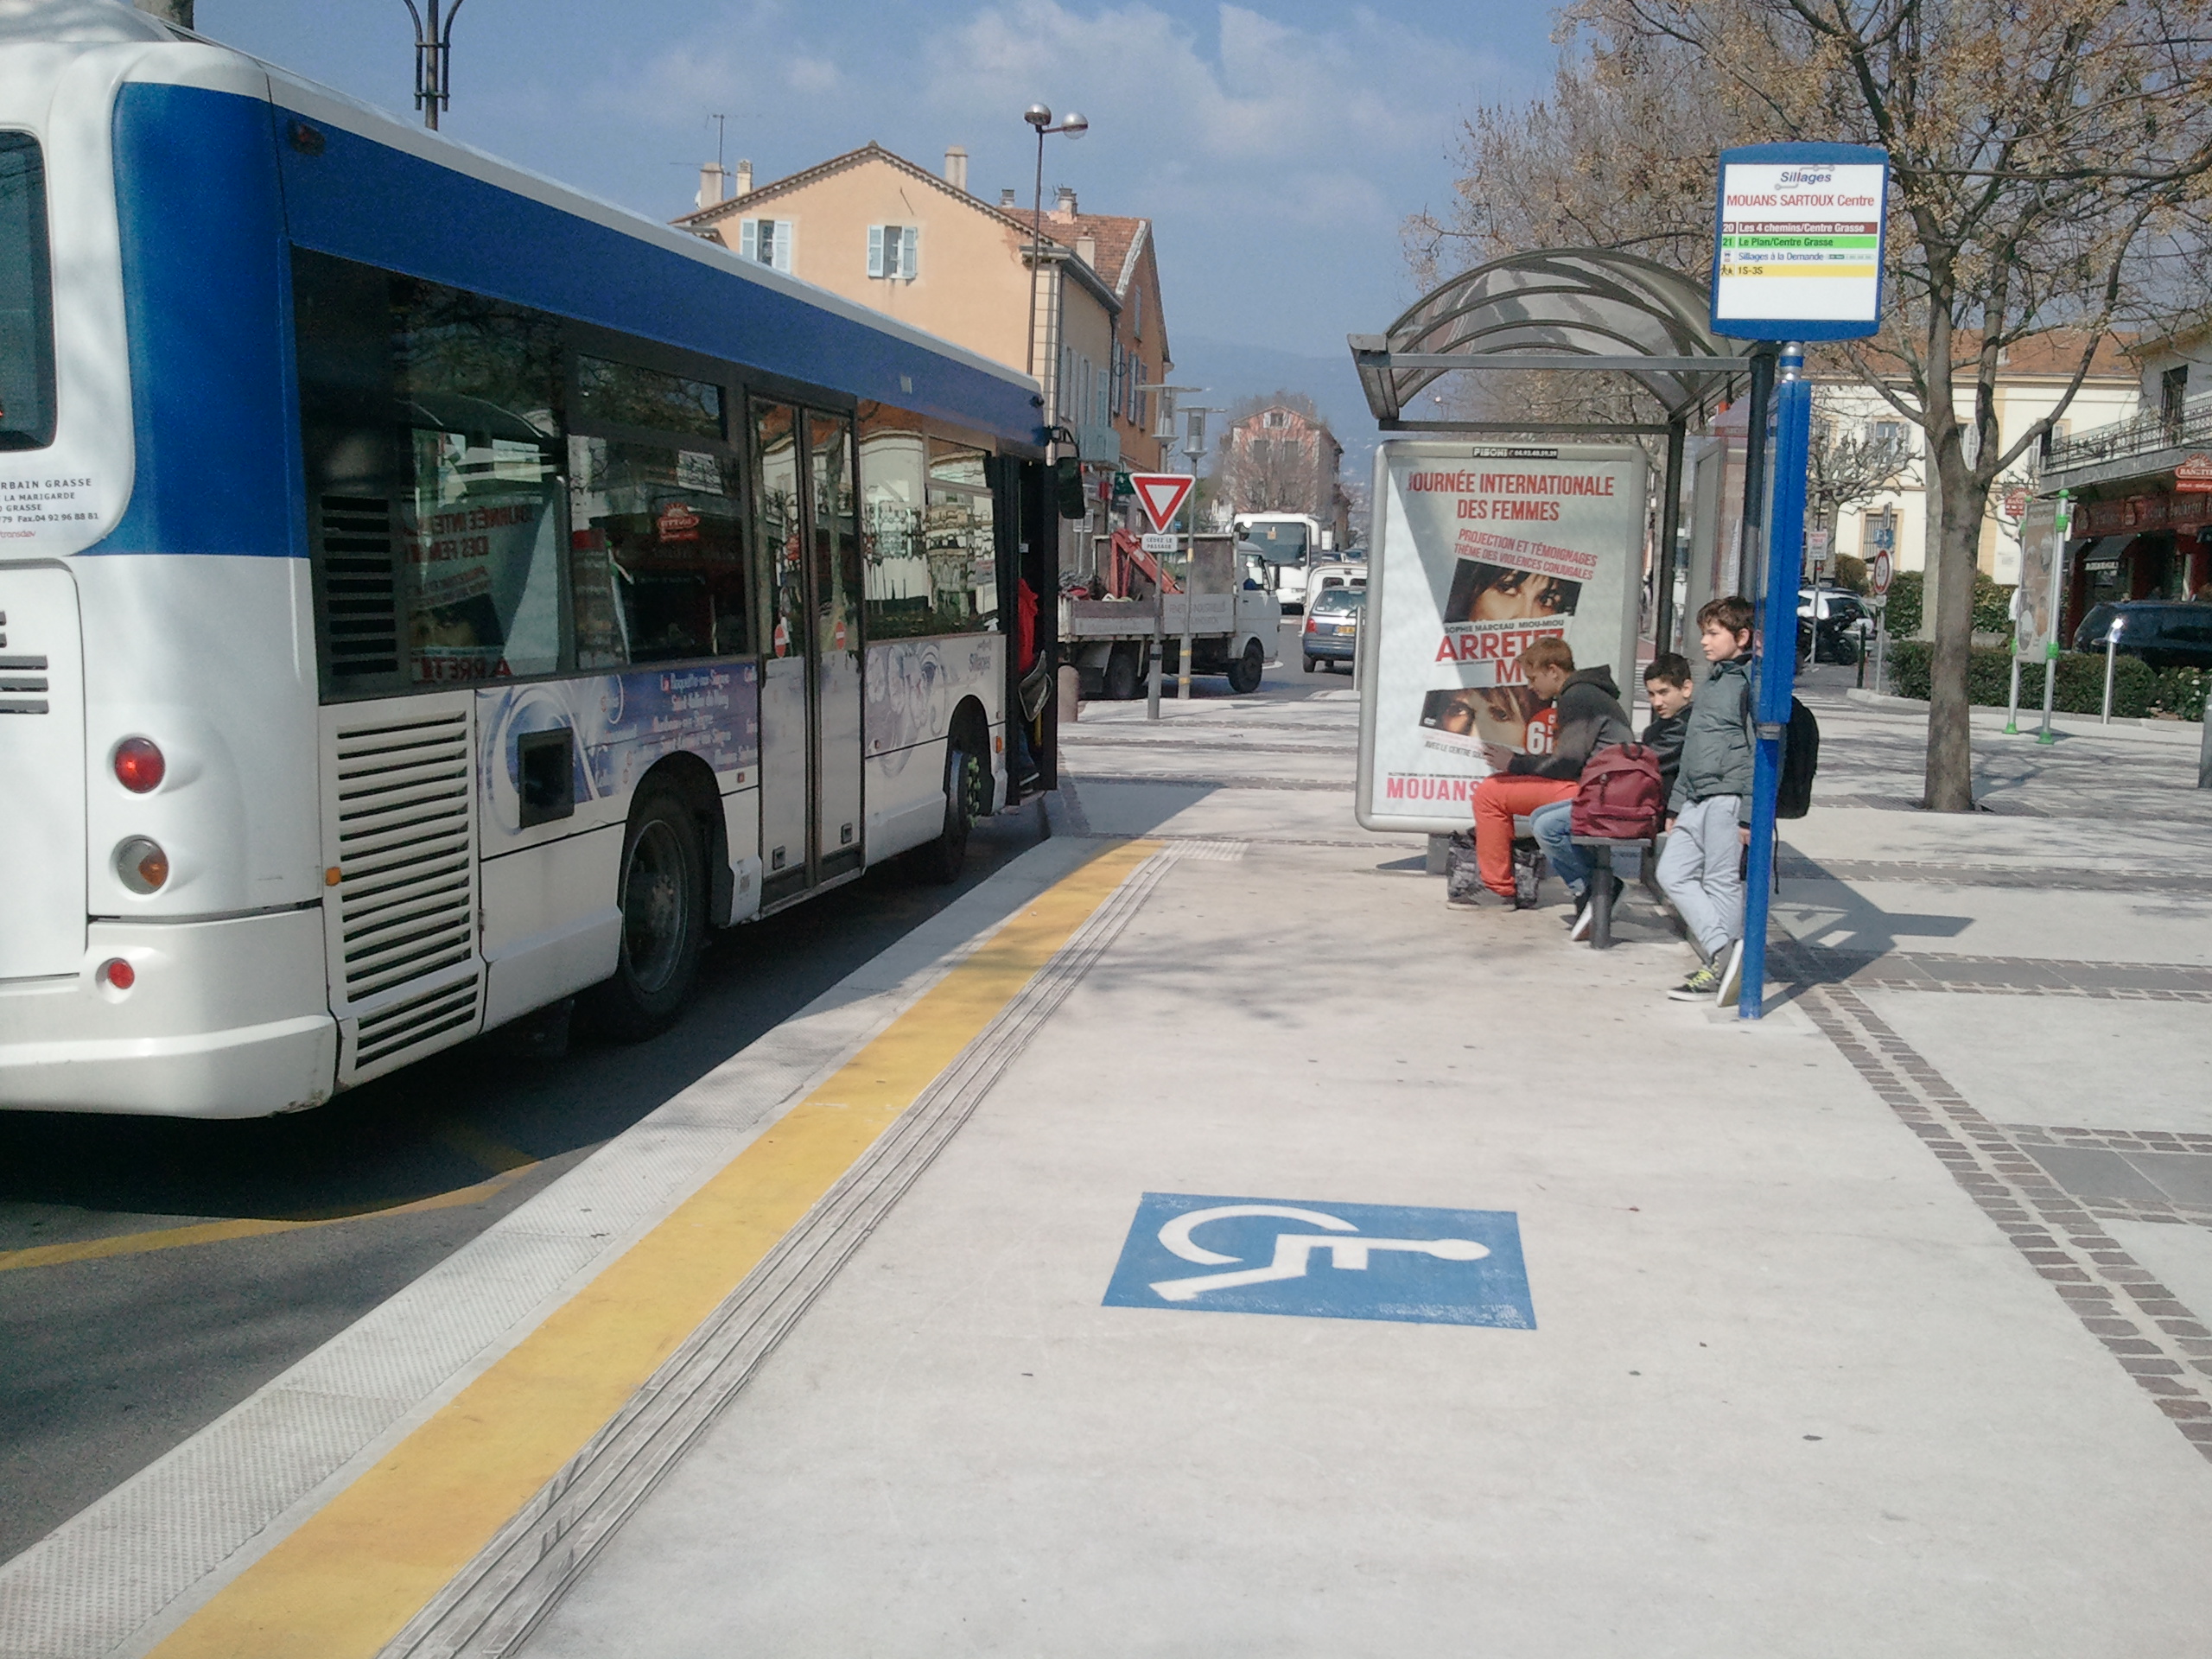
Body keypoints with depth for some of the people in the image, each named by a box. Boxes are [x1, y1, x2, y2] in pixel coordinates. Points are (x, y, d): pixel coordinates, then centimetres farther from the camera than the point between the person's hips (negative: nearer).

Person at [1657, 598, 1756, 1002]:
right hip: (1696, 801, 9)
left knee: (1721, 883, -4)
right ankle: (1723, 949, 2)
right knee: (1672, 873, 2)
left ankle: (1719, 968, 1)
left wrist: (1749, 814, -18)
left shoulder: (1752, 681, -8)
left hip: (1728, 799, -9)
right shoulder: (1713, 680, 20)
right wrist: (1676, 805, 23)